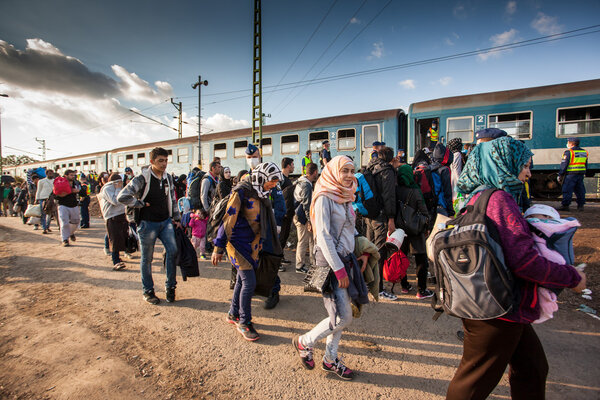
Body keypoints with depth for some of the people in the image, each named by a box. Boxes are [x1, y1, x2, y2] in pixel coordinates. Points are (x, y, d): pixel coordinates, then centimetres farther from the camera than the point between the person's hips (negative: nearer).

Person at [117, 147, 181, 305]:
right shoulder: (142, 178, -12)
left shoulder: (168, 178, 6)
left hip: (166, 221, 4)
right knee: (147, 258, 8)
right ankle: (148, 291, 24)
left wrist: (176, 218, 11)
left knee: (172, 250, -7)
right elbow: (122, 197, -17)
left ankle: (170, 286, 10)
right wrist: (141, 204, -10)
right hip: (148, 223, -4)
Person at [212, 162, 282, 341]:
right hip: (238, 242, -8)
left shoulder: (260, 194, 8)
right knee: (249, 282, -6)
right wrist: (218, 248, -17)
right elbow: (227, 220, -19)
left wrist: (259, 243, 23)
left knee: (242, 280, 17)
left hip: (252, 243, 8)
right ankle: (244, 323, 14)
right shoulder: (241, 192, -18)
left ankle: (233, 314, 36)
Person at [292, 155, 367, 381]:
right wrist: (339, 269, -19)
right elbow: (323, 237, -19)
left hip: (346, 259, 8)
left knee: (340, 314, 15)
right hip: (331, 261, -8)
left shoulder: (345, 198, 11)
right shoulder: (324, 198, -14)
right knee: (342, 317, -4)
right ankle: (304, 342, 19)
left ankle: (330, 359, 33)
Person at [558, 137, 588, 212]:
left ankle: (565, 205, -4)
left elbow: (564, 164, -14)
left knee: (567, 190, -4)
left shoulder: (568, 152, -10)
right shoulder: (584, 152, 15)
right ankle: (580, 206, 16)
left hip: (570, 174, -8)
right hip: (581, 174, 8)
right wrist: (583, 174, 25)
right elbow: (585, 165, 19)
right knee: (580, 190, 12)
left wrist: (560, 175, -10)